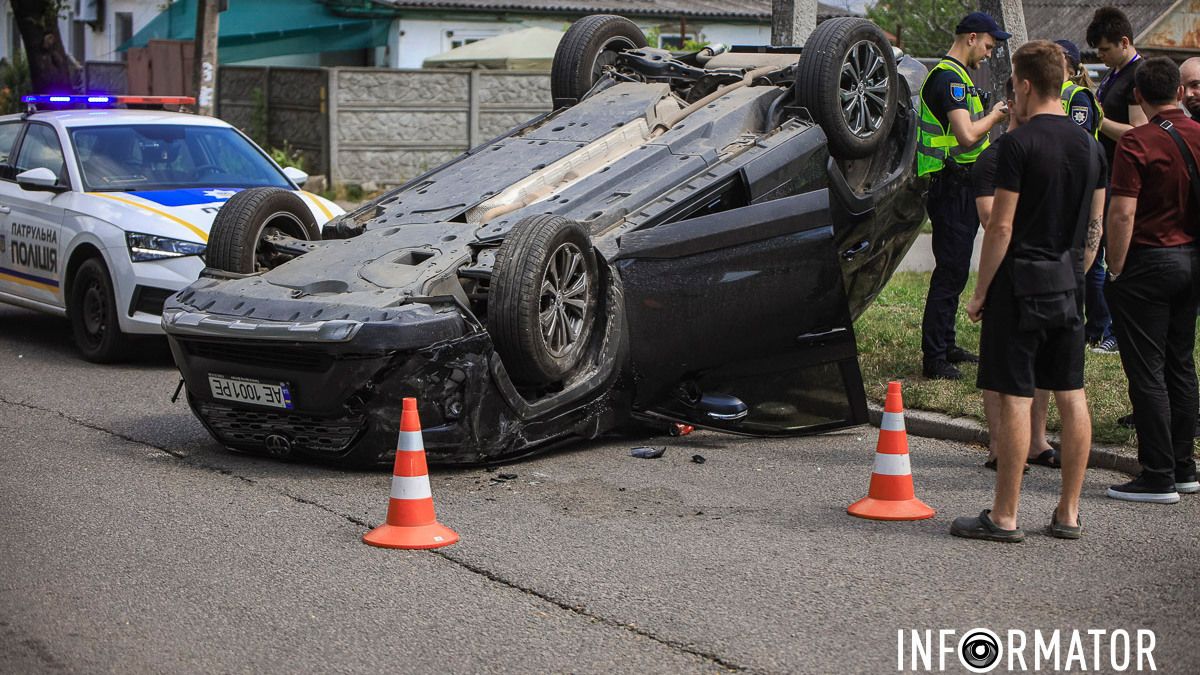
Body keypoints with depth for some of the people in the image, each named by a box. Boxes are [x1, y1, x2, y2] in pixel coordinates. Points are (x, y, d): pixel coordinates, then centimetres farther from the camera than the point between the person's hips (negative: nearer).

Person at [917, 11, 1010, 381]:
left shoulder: (956, 76, 18)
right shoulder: (949, 78, -17)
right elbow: (968, 136, -27)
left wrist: (991, 116, 14)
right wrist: (995, 115, -12)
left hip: (961, 187, 11)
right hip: (951, 188, -11)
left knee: (954, 270, 16)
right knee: (950, 271, -9)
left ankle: (945, 345, 25)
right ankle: (934, 358, -7)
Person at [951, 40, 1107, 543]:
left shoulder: (1019, 144, -13)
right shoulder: (1091, 146, 9)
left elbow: (1001, 226, -14)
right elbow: (1095, 227, 13)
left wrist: (980, 291, -7)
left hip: (1022, 281, -7)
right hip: (1068, 286, 7)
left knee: (1014, 397, -3)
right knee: (1071, 396, 10)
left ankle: (1004, 517, 1)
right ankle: (1069, 514, 16)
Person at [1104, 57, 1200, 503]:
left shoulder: (1136, 143, -14)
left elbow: (1122, 214, -19)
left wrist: (1115, 270, -11)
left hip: (1149, 261, -7)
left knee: (1147, 371, -2)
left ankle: (1158, 477, 0)